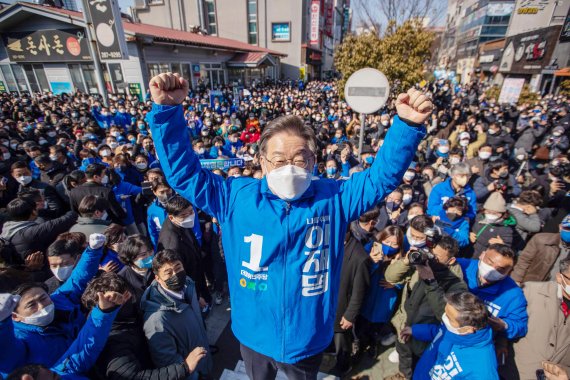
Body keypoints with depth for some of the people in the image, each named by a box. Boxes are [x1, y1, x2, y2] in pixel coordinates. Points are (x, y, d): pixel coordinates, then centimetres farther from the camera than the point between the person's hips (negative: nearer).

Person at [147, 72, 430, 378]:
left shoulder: (332, 198, -12)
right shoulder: (238, 196, -13)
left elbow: (382, 176, -10)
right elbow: (184, 173, -9)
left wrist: (407, 125, -25)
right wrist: (168, 111, -20)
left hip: (307, 339, 0)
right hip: (254, 337, 1)